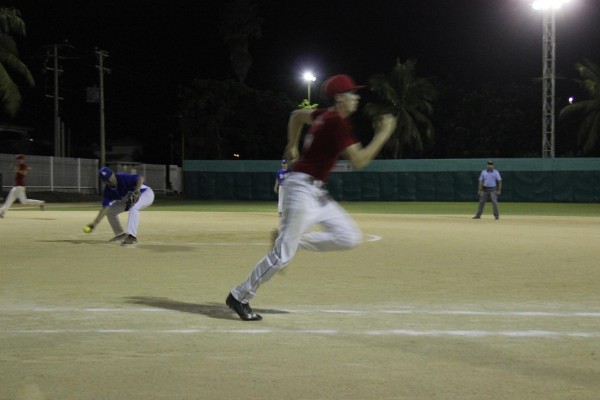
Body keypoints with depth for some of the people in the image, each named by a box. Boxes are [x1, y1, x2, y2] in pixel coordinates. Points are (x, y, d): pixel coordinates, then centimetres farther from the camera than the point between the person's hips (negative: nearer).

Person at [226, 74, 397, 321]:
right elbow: (359, 161, -20)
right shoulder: (337, 123, -17)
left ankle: (291, 240, 7)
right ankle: (239, 297, 2)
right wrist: (383, 134, -14)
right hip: (302, 188, -10)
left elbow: (297, 114, 28)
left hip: (317, 194, 10)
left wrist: (292, 146, 31)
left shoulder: (325, 116, 11)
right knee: (284, 254, -9)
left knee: (349, 237, 4)